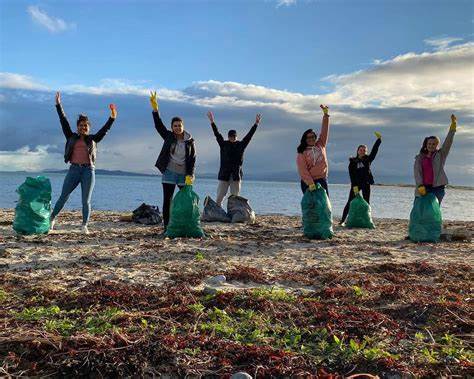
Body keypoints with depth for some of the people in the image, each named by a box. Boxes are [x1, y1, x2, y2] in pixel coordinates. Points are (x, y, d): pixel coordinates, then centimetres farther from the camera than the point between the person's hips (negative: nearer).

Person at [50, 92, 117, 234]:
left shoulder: (93, 139, 11)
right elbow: (63, 121, 10)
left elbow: (105, 129, 3)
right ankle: (52, 218, 15)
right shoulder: (71, 137, 12)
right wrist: (58, 105, 7)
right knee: (63, 196, 1)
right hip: (74, 169, 1)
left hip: (88, 171, 0)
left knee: (86, 201, 1)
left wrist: (112, 118, -10)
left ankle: (84, 226, 8)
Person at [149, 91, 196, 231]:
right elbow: (158, 125, -6)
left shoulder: (190, 141, 2)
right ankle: (166, 227, 6)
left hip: (184, 174, 0)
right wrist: (155, 108, -17)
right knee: (167, 200, 0)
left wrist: (189, 175, -9)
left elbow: (193, 159, 0)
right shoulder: (168, 136, 4)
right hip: (169, 173, 0)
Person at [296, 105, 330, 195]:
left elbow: (325, 131, 4)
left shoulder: (320, 145, 10)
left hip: (322, 180, 4)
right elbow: (302, 170, -12)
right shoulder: (301, 154, -3)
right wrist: (310, 183, -21)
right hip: (308, 182, -4)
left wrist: (326, 114, -3)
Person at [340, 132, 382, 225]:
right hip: (355, 184, -2)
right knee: (350, 202, -3)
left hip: (366, 183, 2)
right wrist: (354, 186, -17)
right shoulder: (353, 162, 1)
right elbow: (351, 174, -7)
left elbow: (374, 151, -4)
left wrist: (379, 140, -13)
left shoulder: (368, 160, 8)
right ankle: (343, 220, 1)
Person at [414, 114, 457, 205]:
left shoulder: (441, 155, 8)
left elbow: (448, 141, -3)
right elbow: (417, 172, -2)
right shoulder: (419, 158, 9)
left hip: (437, 188, -1)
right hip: (423, 188, 1)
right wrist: (420, 186, -16)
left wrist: (453, 125, -14)